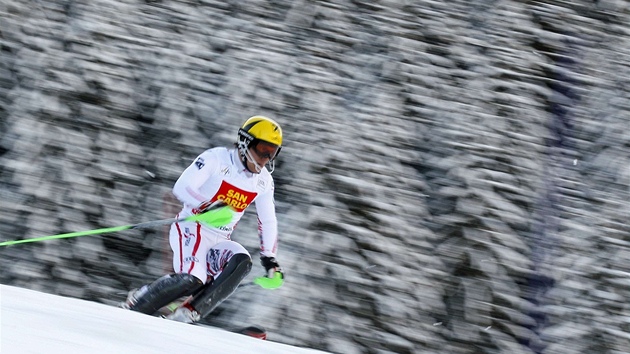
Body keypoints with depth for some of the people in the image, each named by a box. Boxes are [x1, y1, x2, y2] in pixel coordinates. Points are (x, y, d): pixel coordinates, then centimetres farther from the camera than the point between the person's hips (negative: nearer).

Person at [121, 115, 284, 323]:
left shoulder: (264, 182, 7)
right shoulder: (216, 159, -10)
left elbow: (268, 222, 17)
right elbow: (181, 188, -17)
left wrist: (269, 258, 7)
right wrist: (209, 207, -31)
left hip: (219, 242, 6)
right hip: (192, 229, -6)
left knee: (242, 262, -27)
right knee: (192, 279, -31)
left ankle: (187, 314, -30)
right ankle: (131, 309, -15)